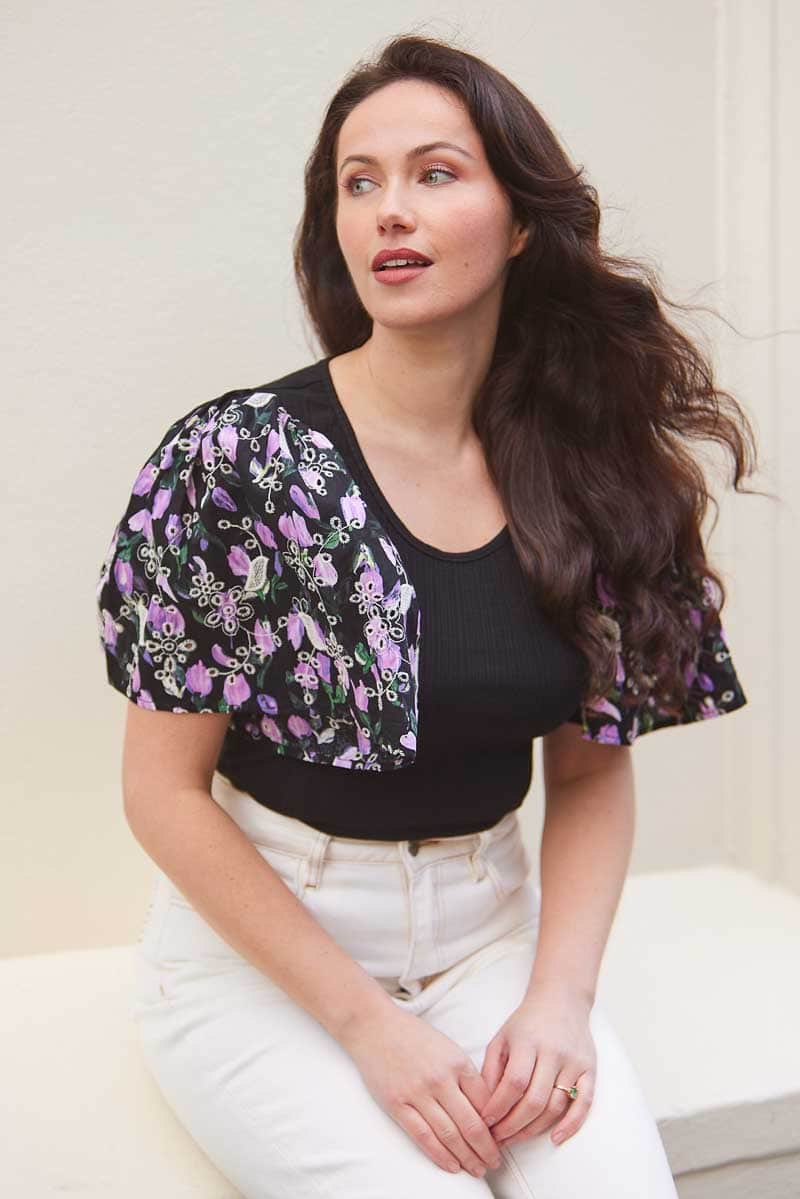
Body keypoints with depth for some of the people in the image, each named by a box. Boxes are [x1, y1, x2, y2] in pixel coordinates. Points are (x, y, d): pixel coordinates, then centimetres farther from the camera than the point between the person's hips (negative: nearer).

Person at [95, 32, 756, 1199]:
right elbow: (165, 790, -10)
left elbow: (594, 766, 5)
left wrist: (560, 993, -9)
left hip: (489, 925, 3)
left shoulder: (588, 467, -2)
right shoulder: (234, 459, -14)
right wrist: (367, 1021, -13)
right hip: (260, 941, -2)